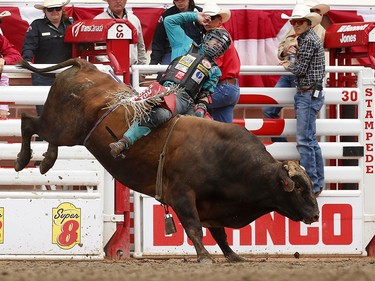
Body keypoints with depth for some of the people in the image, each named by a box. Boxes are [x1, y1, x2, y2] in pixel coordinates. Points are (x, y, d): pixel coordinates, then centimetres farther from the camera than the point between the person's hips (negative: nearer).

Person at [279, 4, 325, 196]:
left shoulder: (308, 40, -15)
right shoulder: (308, 38, 16)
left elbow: (300, 69, -15)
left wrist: (288, 66, 2)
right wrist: (291, 63, 10)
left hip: (309, 93, -11)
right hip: (307, 94, 11)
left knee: (304, 140, -10)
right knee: (310, 140, 13)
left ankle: (311, 185, -10)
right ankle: (318, 182, 18)